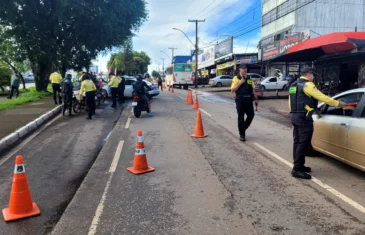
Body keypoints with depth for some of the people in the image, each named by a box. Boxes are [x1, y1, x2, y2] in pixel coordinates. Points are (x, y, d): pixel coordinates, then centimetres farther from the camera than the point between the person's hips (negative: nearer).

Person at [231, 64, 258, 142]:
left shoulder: (249, 78, 13)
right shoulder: (236, 78, -3)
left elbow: (253, 89, 16)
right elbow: (232, 90, -11)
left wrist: (256, 99, 11)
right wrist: (240, 83, -18)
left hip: (249, 100, 5)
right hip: (240, 101, -5)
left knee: (251, 115, 3)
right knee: (241, 118, 1)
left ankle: (243, 129, 26)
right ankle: (242, 134, 11)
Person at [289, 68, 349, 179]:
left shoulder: (294, 85, 17)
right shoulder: (307, 85, -11)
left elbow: (291, 103, 20)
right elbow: (322, 97, -15)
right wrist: (338, 104, -8)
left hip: (295, 116, 10)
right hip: (304, 117, -10)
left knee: (297, 142, 14)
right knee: (304, 143, -7)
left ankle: (298, 165, 23)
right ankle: (297, 169, -7)